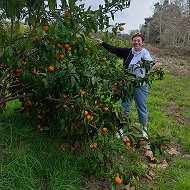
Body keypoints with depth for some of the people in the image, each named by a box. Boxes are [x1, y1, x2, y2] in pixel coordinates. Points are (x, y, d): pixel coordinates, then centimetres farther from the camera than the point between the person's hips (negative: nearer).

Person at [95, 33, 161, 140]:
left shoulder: (145, 53, -11)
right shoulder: (128, 52, 2)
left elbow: (149, 62, -29)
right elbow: (114, 50, 5)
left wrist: (154, 65, -52)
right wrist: (102, 43, 2)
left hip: (140, 85, -4)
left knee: (142, 107, 7)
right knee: (125, 107, 12)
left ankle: (144, 129, 27)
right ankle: (122, 128, 27)